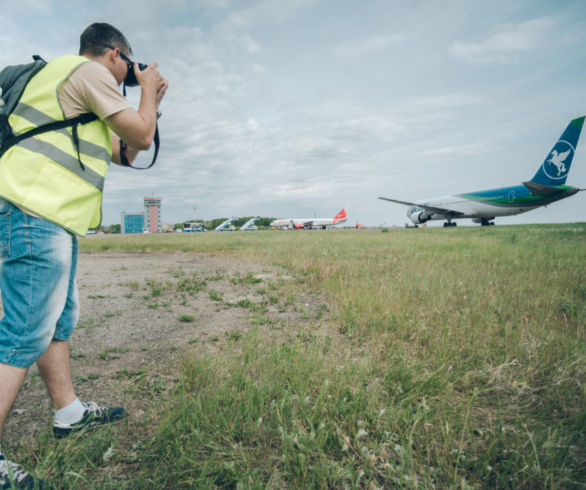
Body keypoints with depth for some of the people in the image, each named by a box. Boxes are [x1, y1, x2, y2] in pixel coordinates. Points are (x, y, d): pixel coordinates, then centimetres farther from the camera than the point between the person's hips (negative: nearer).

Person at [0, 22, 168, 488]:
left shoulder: (75, 84, 28)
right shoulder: (89, 71, -3)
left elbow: (125, 152, 28)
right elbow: (142, 136, -5)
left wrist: (151, 101, 28)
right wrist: (148, 89, 12)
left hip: (50, 219, 11)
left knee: (61, 320, 15)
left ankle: (69, 412, 29)